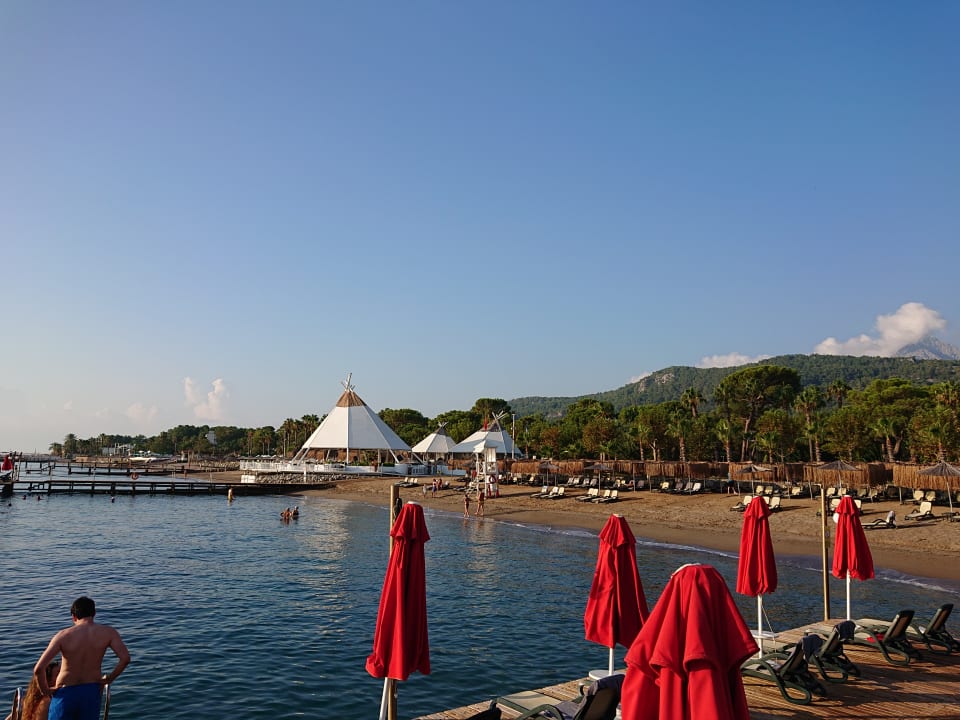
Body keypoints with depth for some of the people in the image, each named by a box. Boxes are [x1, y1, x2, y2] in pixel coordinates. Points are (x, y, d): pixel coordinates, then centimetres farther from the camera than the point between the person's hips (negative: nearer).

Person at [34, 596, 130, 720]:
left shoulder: (63, 635, -10)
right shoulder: (108, 633, -8)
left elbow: (39, 669, -16)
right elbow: (125, 658, -18)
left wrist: (45, 690, 1)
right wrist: (108, 679, -2)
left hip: (65, 693, -1)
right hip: (91, 692, 1)